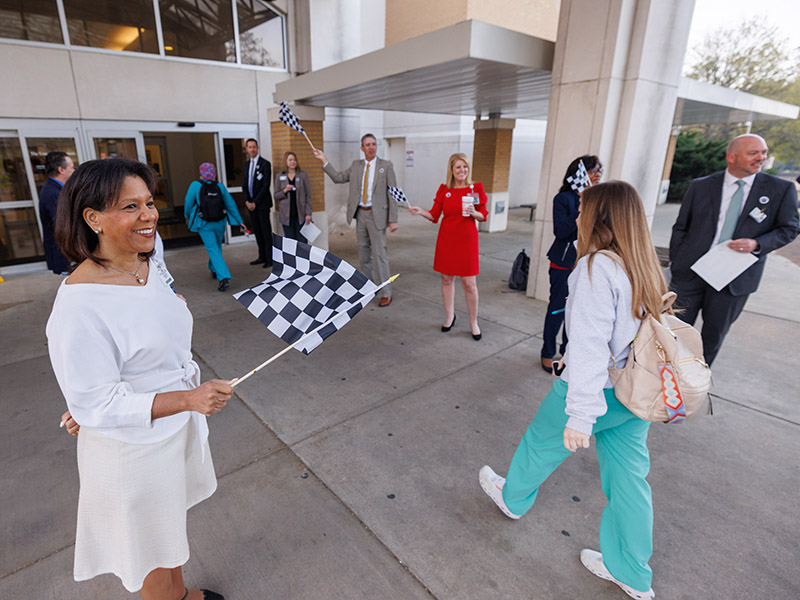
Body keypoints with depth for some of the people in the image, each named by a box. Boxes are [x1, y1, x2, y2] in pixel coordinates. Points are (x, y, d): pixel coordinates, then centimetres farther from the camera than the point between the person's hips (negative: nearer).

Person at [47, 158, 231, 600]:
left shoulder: (148, 266, -3)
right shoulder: (80, 304, -28)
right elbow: (96, 404, -23)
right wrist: (189, 398, -32)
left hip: (178, 425, 8)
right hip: (133, 448, -7)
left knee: (171, 526, 30)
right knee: (155, 556, 17)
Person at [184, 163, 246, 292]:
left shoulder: (195, 185, -10)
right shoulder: (220, 186, -3)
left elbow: (188, 203, -2)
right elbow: (231, 204, -1)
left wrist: (187, 216, 17)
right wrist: (240, 221, 4)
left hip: (204, 224, -3)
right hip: (220, 223, 3)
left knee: (212, 249, -4)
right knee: (217, 246, 22)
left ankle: (224, 278, -18)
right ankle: (214, 270, 43)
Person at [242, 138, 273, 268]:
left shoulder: (265, 164, -6)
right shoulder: (246, 165, 14)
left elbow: (266, 185, -11)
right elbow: (244, 185, 14)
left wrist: (255, 202, -12)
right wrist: (247, 201, -2)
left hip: (262, 203, -6)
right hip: (251, 204, 6)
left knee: (266, 231, -5)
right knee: (257, 231, 9)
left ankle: (270, 259, 0)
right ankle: (262, 257, 17)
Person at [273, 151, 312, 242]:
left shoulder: (303, 175, 4)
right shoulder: (280, 176, 7)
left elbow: (308, 195, 2)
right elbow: (276, 196, 9)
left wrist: (308, 213, -4)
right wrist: (285, 191, -11)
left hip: (300, 214, -1)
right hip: (286, 215, 1)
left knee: (302, 241, -2)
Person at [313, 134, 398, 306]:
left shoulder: (386, 166, -3)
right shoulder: (356, 165, 10)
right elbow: (338, 178, 12)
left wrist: (393, 220, -12)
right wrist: (324, 161, 3)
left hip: (377, 215, -5)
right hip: (360, 214, 5)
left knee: (380, 254, -6)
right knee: (363, 254, 13)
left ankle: (386, 293, 2)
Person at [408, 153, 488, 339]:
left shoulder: (476, 188, -2)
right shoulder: (444, 190, 2)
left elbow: (483, 216, 3)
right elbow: (434, 216, 3)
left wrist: (473, 213, -18)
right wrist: (420, 211, -14)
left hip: (467, 240, -2)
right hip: (446, 239, 2)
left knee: (469, 283, -1)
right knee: (447, 279, 10)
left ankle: (473, 322, 16)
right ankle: (450, 316, 29)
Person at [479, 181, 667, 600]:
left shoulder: (597, 267, -24)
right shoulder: (645, 266, 2)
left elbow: (590, 346, -28)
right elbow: (643, 328, 9)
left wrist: (579, 415, -25)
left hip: (600, 390, -7)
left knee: (542, 440, 19)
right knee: (628, 478, 18)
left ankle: (513, 497, 47)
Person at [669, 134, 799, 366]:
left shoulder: (781, 190, 1)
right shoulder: (700, 186, 0)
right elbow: (680, 228, 4)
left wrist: (757, 244, -13)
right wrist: (675, 264, -1)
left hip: (735, 277, 1)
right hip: (691, 271, 0)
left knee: (715, 333, 13)